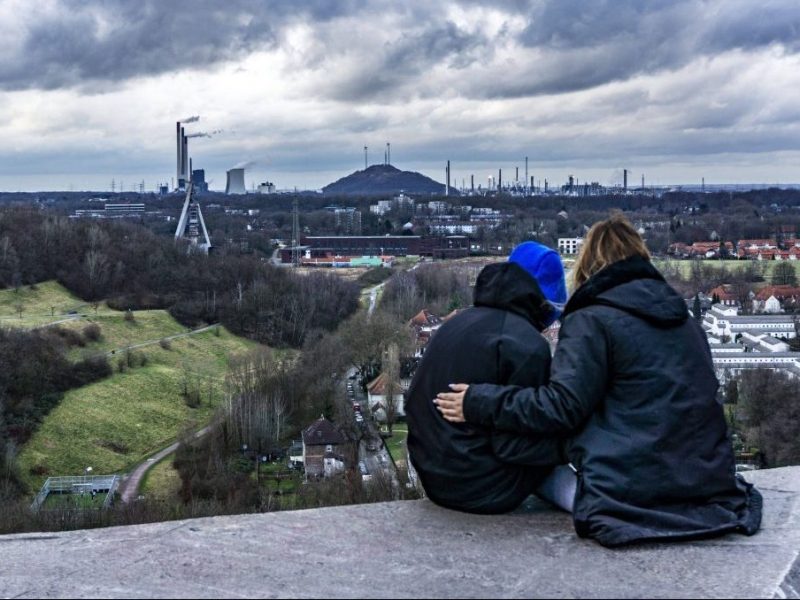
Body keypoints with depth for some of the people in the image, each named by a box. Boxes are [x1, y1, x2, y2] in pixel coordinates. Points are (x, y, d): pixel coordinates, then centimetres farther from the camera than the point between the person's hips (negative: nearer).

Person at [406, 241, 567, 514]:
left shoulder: (457, 322, 9)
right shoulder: (526, 344, -16)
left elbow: (415, 405, 14)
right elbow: (511, 446, -17)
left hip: (434, 478, 8)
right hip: (481, 489, -8)